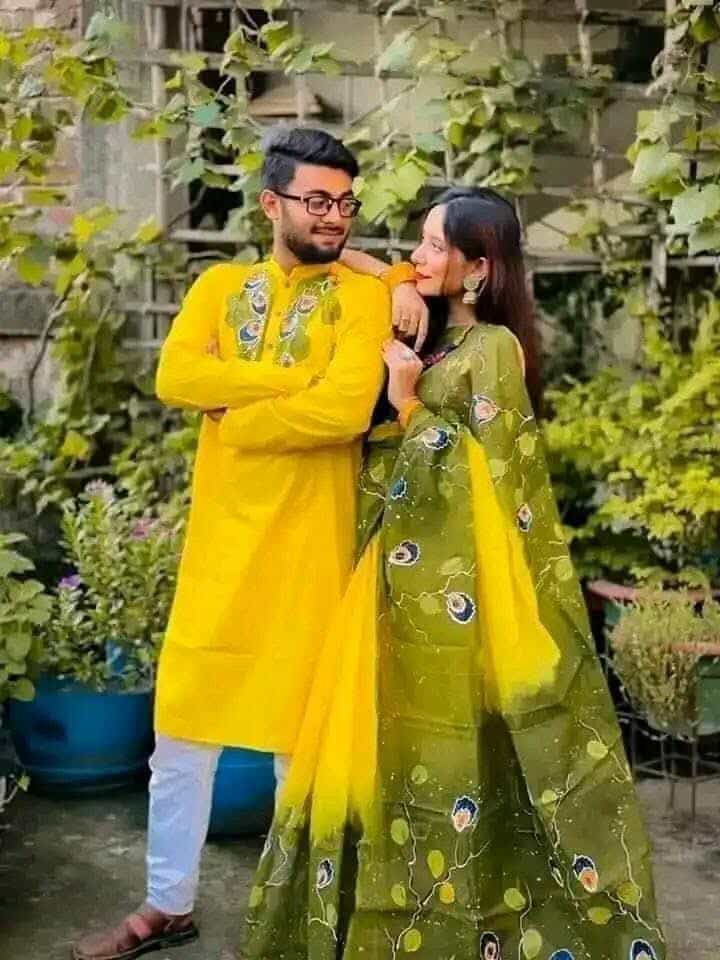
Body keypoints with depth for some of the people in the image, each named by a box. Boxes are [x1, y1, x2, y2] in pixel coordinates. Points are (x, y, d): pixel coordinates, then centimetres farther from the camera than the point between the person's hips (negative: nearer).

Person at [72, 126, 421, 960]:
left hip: (309, 542, -3)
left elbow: (345, 409, -19)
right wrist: (295, 380, -14)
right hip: (220, 537, 4)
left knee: (302, 734, 8)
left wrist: (233, 418, -8)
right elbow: (174, 378, -9)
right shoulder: (220, 287, 10)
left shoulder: (364, 296, -1)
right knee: (181, 730, 11)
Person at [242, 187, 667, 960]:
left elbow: (475, 485, -14)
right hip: (411, 582, 8)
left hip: (457, 589, -8)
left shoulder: (495, 348, -12)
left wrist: (408, 403, -16)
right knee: (401, 748, 14)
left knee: (455, 752, 2)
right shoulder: (437, 339, 12)